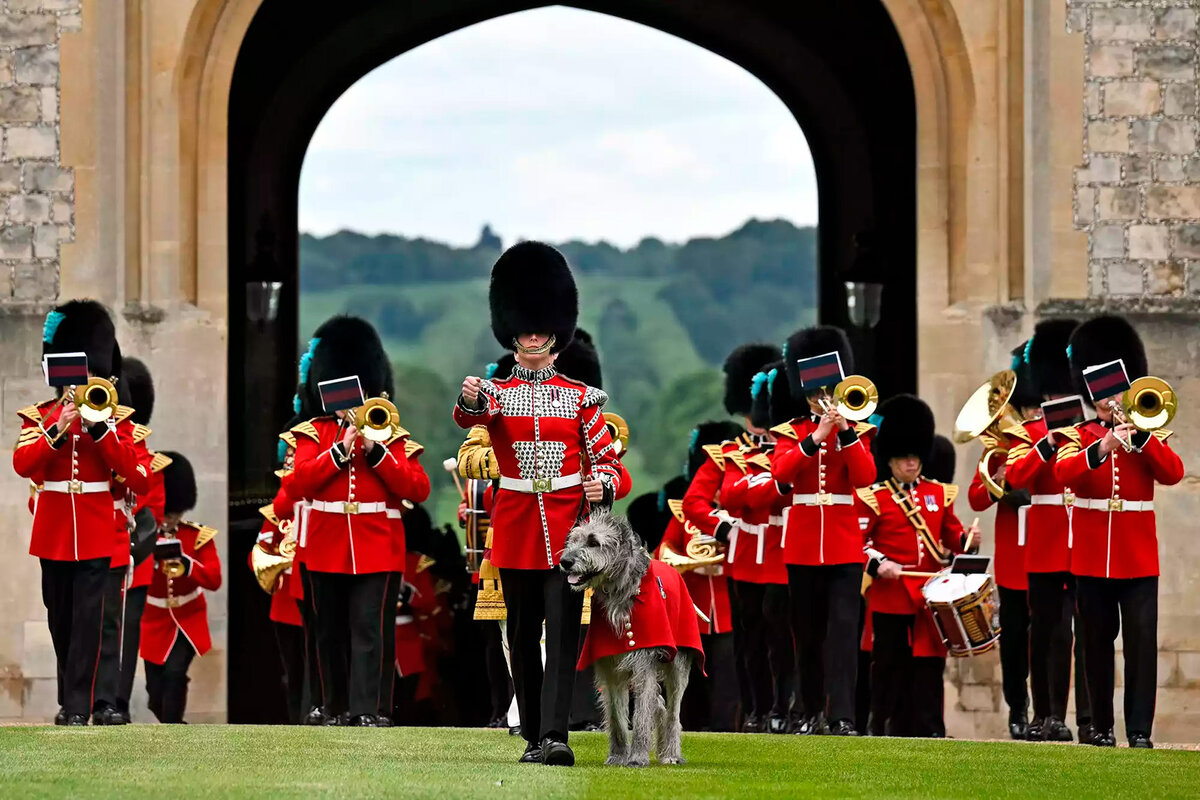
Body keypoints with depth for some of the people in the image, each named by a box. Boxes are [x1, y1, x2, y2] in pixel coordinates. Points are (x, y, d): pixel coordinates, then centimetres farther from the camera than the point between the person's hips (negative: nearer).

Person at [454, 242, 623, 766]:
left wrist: (602, 485, -13)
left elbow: (606, 459, 10)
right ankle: (534, 737, 13)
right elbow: (471, 417, -18)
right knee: (522, 634, 6)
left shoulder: (580, 397, 7)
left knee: (563, 631, -12)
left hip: (567, 524, -1)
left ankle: (556, 736, -20)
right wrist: (470, 401, -42)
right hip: (515, 526, 1)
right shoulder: (495, 392, 5)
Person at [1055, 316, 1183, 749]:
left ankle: (1139, 729, -8)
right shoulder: (1079, 436, 6)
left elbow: (1173, 473, -10)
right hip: (1091, 559, 1)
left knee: (1141, 642, -8)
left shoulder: (1149, 435, 8)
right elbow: (1064, 473, -14)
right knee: (1097, 643, 5)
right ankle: (1102, 726, 14)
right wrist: (1103, 446, -29)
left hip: (1138, 559, 0)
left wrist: (1138, 433, -18)